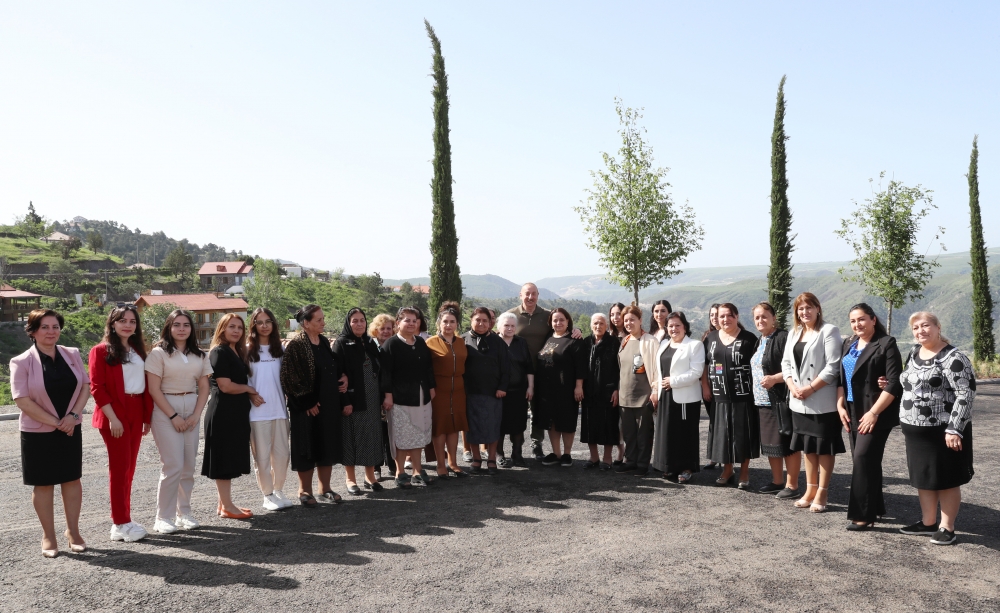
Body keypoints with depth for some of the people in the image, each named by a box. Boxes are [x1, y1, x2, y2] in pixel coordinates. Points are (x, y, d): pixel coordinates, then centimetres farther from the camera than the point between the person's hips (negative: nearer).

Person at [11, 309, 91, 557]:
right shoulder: (21, 362, -10)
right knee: (43, 483, 6)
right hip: (38, 432, -3)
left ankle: (73, 531, 21)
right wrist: (55, 422, -15)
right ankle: (48, 537, 18)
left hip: (70, 429, 3)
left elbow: (85, 385, 4)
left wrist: (73, 415, -10)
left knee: (72, 479, 9)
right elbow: (22, 400, -14)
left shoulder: (72, 355, 1)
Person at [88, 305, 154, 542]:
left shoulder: (138, 351, 16)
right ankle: (121, 524, 3)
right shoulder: (101, 351, -5)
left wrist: (147, 416, 11)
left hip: (136, 414, 7)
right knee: (119, 467, -4)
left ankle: (122, 521, 18)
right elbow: (97, 388, -11)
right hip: (114, 416, -6)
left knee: (129, 469, 10)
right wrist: (112, 418, -18)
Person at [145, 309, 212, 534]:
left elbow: (204, 388, 9)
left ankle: (184, 513, 17)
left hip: (192, 410, 5)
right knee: (173, 465, -9)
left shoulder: (199, 355, 10)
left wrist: (196, 414, -4)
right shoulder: (159, 353, -4)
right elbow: (154, 389, -8)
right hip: (166, 410, -5)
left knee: (189, 466, 5)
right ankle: (163, 518, 3)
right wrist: (173, 416, -12)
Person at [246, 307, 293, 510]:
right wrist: (251, 395, -13)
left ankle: (279, 490, 20)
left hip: (279, 408, 3)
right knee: (262, 454, 1)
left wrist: (287, 397, 5)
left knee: (281, 453, 5)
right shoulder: (248, 350, 2)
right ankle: (268, 495, 11)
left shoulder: (280, 349, 13)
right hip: (257, 410, -3)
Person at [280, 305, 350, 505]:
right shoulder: (295, 345, -12)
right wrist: (306, 402, -17)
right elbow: (290, 377, -16)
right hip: (307, 407, -7)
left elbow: (335, 368, 21)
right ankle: (305, 490, 18)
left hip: (330, 405, 7)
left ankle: (325, 487, 24)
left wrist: (343, 378, 2)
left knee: (328, 446, 12)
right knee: (307, 449, 4)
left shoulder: (324, 342, 9)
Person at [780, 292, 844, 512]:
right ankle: (810, 490, 24)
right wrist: (793, 387, -6)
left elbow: (833, 367, -15)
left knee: (824, 448, 3)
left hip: (823, 402, -6)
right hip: (799, 401, 7)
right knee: (808, 447, 14)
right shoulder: (793, 333, 13)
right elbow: (786, 363, 10)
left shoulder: (829, 331, -7)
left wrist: (811, 388, -18)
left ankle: (821, 494, 11)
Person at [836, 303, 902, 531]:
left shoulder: (886, 344, -8)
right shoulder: (848, 344, 13)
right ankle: (875, 508, 23)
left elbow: (894, 383, -15)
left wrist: (874, 412, -19)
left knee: (863, 458, -11)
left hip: (875, 414, -7)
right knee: (867, 461, 12)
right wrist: (840, 405, 4)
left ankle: (863, 515, -5)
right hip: (853, 412, 7)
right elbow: (840, 376, 16)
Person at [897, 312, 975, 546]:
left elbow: (966, 394, -18)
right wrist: (905, 422, 14)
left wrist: (954, 429, -22)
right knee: (922, 477, 14)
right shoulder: (914, 354, 10)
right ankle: (928, 522, 26)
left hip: (943, 431, -7)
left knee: (946, 479, 5)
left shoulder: (953, 358, -14)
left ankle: (947, 528, 16)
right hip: (916, 430, 7)